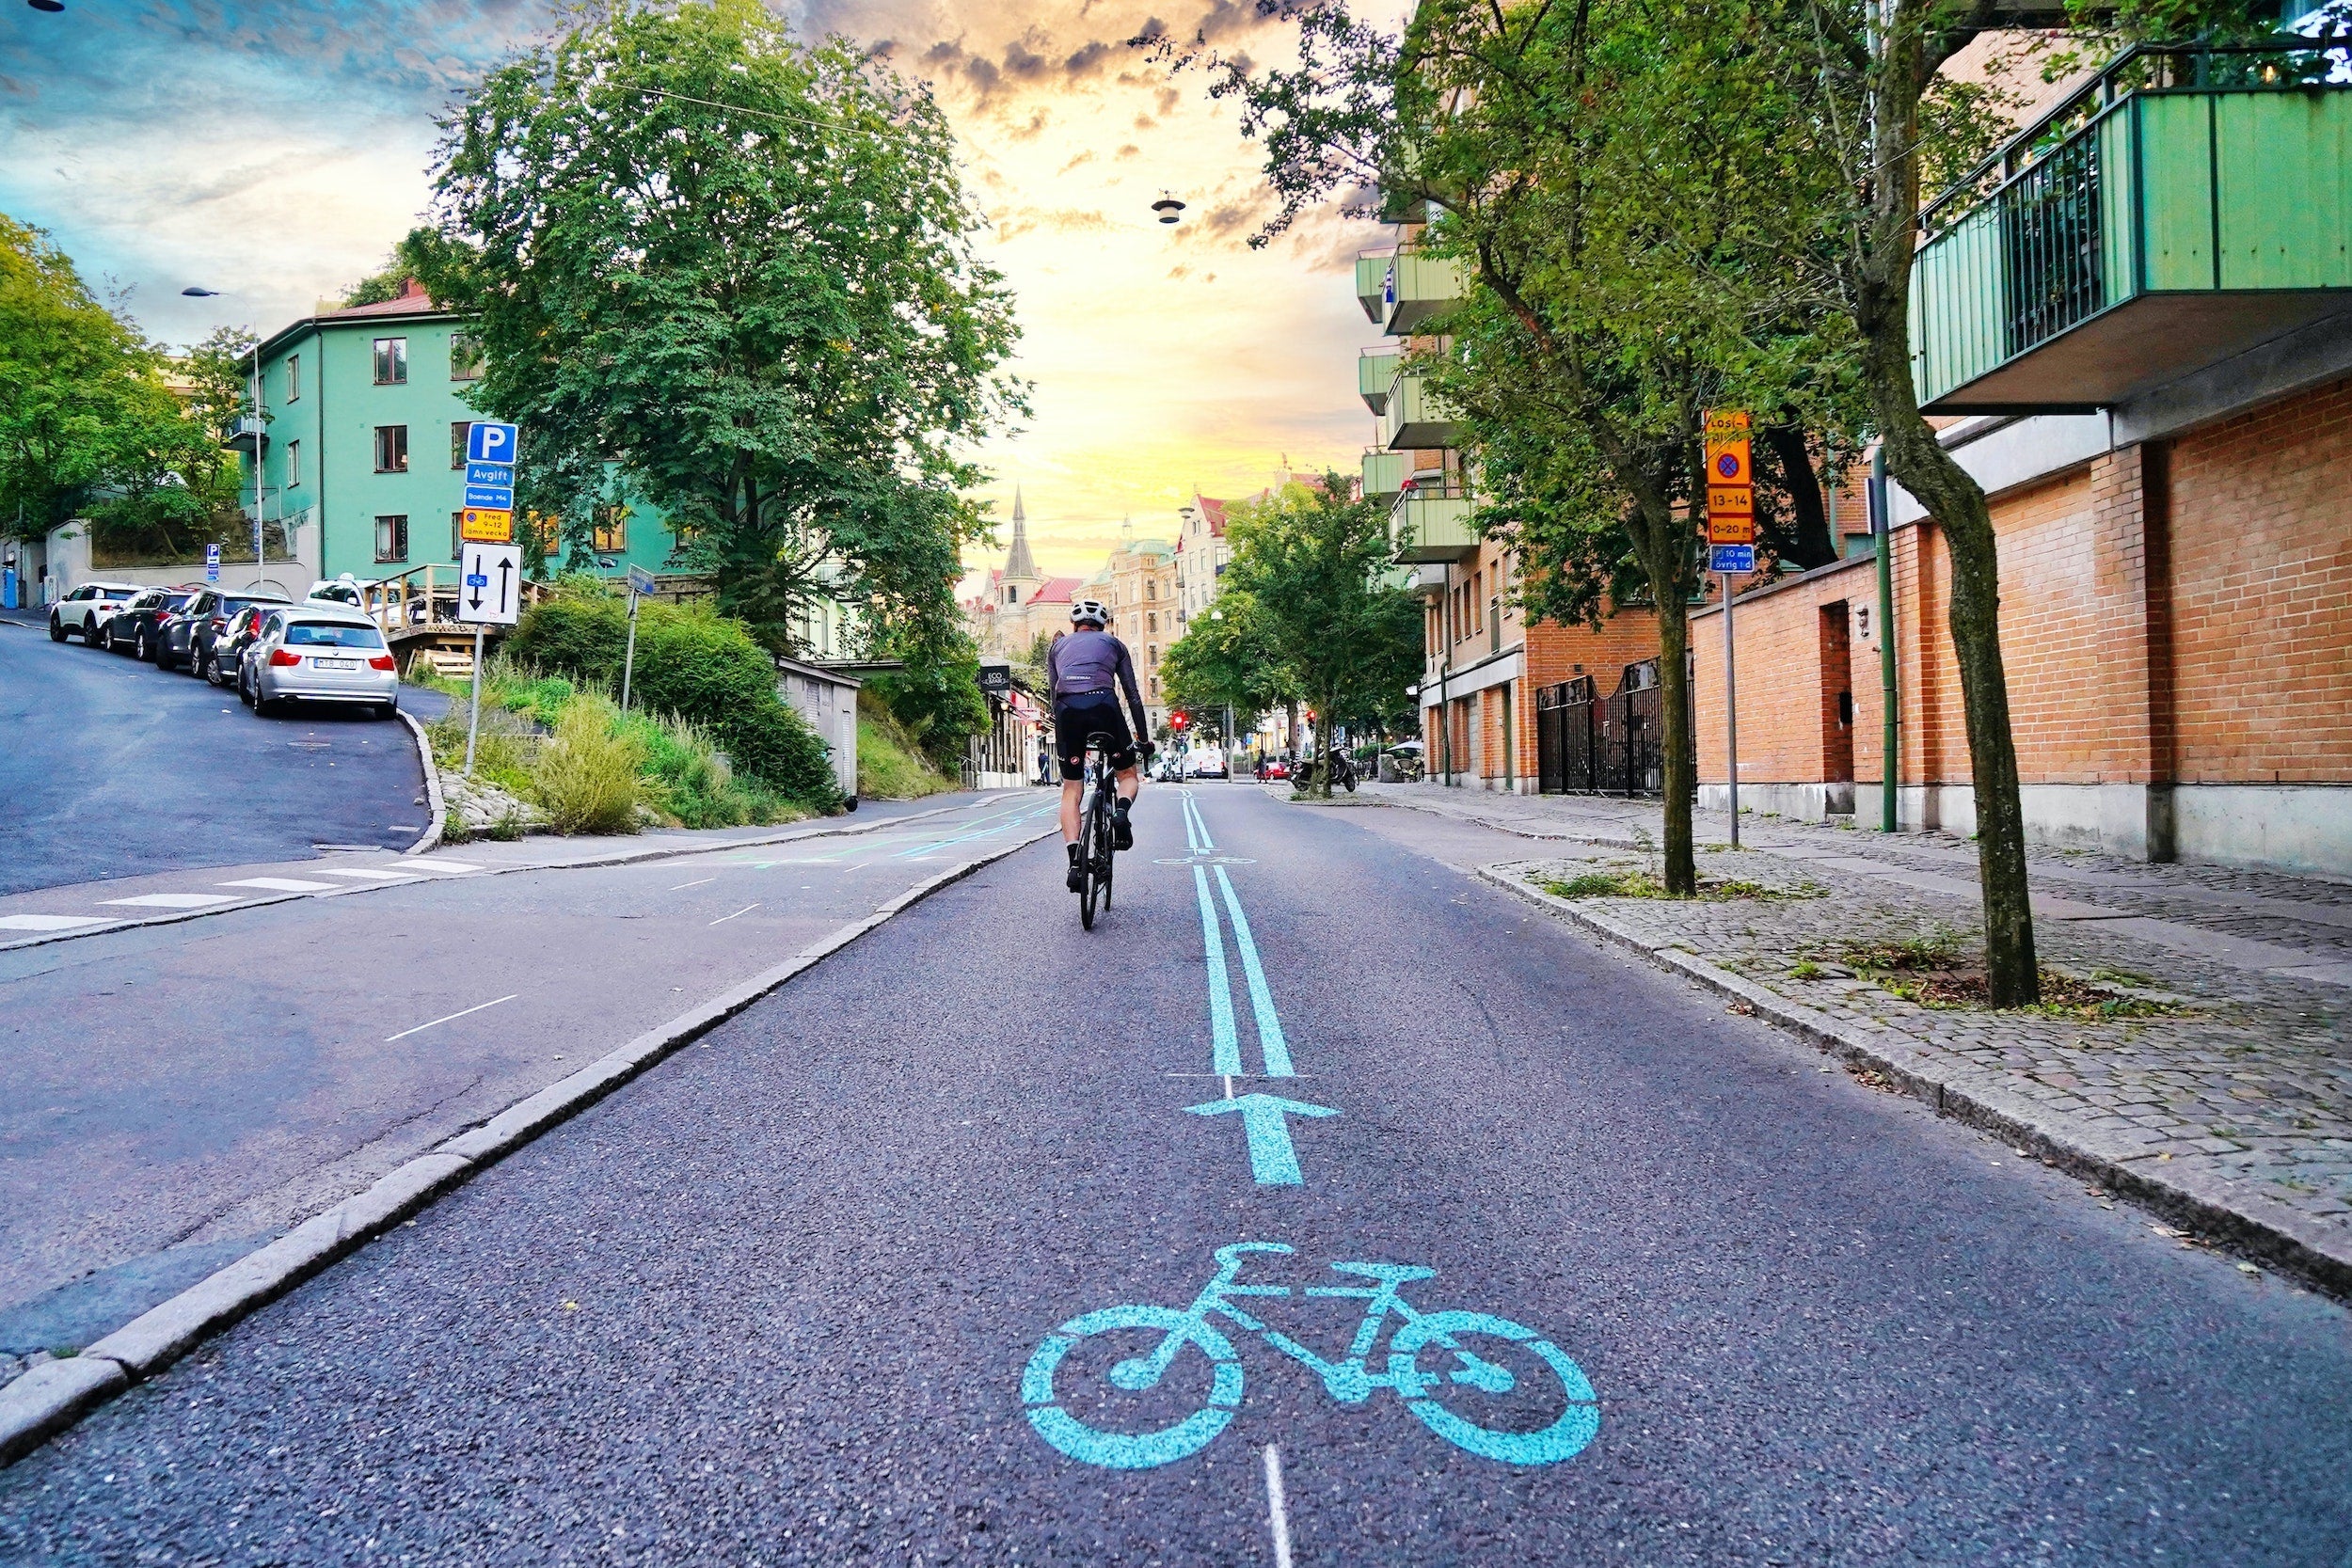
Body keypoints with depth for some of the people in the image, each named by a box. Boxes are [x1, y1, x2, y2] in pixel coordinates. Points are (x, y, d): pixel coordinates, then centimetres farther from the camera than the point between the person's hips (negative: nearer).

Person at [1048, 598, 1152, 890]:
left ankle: (1075, 863, -5)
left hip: (1067, 709, 1)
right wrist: (1144, 737, 28)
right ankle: (1121, 810, -13)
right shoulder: (1113, 644, 27)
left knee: (1071, 791, 10)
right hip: (1103, 704, -1)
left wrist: (1060, 733, 30)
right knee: (1128, 775, 20)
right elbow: (1133, 694, 23)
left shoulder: (1057, 646, 30)